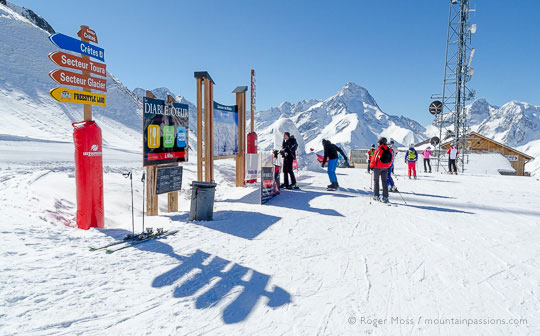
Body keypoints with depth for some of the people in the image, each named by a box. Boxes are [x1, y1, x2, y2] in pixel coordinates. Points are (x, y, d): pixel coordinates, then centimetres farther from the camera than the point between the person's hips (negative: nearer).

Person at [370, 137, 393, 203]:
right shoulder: (389, 150, 0)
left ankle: (376, 196, 12)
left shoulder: (378, 150, -18)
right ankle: (385, 197, 4)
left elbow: (374, 159, -14)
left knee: (376, 181, 9)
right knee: (384, 181, 9)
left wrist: (371, 166, -1)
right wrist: (388, 166, 18)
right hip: (385, 168, 5)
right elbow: (391, 160, 6)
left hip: (377, 167, -5)